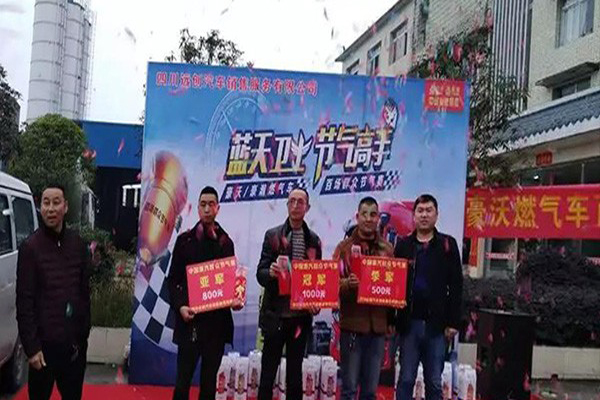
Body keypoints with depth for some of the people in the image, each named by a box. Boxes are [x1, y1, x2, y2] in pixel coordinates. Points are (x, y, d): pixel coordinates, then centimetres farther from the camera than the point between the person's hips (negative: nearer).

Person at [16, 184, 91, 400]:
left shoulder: (78, 244, 4)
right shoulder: (30, 247, -8)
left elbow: (84, 292, 8)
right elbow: (24, 302, -10)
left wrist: (84, 332, 6)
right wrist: (31, 346, -13)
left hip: (75, 341, 4)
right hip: (44, 342, -4)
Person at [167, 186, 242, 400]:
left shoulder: (226, 242, 9)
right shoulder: (185, 240, 3)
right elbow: (173, 279, 2)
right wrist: (179, 306, -13)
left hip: (217, 319, 2)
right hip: (190, 318, -2)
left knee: (210, 378, 9)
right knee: (183, 377, -2)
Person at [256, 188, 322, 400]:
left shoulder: (314, 239, 7)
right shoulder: (273, 235, -1)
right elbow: (260, 272, -5)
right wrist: (270, 272, -28)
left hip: (301, 314, 3)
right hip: (275, 313, -2)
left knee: (295, 371, 11)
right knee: (268, 370, 2)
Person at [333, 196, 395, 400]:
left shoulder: (387, 249, 10)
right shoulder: (345, 247, 2)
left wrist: (392, 320, 7)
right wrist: (347, 283, -24)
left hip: (378, 325, 3)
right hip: (352, 324, -3)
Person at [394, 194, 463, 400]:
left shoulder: (448, 244, 2)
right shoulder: (403, 245, 5)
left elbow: (456, 287, 0)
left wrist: (453, 322, -5)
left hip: (436, 325, -1)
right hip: (409, 323, 1)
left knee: (434, 383, 8)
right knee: (406, 380, 7)